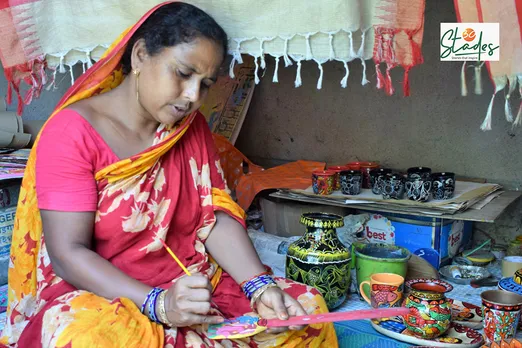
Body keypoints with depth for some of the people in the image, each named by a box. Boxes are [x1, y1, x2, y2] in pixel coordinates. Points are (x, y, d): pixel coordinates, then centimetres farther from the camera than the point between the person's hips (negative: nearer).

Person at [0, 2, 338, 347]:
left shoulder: (192, 128, 6)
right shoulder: (72, 131, -12)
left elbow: (216, 218, -1)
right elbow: (68, 252, -17)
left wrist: (260, 287, -18)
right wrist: (157, 303, -30)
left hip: (195, 287, 5)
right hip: (100, 292, -4)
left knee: (309, 310, -13)